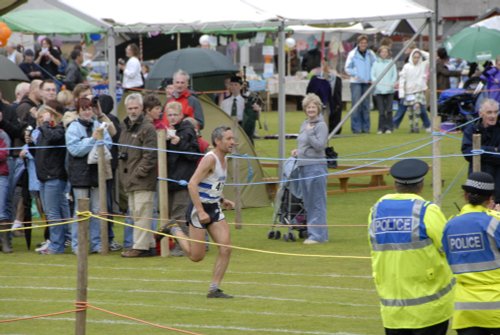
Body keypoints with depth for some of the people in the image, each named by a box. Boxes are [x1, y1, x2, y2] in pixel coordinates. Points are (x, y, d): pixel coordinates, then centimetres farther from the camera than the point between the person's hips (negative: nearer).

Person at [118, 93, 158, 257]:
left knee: (141, 213, -9)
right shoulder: (125, 128, 18)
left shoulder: (148, 128, -9)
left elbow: (150, 156, -14)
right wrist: (122, 173, 14)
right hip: (129, 180, 9)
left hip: (143, 180, -9)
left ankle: (141, 246, -8)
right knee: (135, 213, 11)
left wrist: (139, 173, -16)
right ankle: (148, 243, 18)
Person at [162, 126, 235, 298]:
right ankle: (174, 230, 23)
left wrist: (222, 200, 10)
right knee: (196, 256, -1)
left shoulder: (224, 160, 10)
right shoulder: (210, 159, -18)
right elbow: (192, 184, -25)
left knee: (225, 248, -6)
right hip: (200, 208, -8)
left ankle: (214, 289, 2)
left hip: (215, 208, 8)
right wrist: (201, 212, -27)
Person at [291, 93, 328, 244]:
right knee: (308, 202, 12)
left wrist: (309, 132, -18)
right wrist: (298, 151, 9)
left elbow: (320, 145, -17)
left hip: (316, 166, -9)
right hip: (303, 166, 9)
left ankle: (318, 235, -6)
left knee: (317, 203, -7)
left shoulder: (321, 125, -8)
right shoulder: (304, 124, 15)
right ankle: (312, 232, 17)